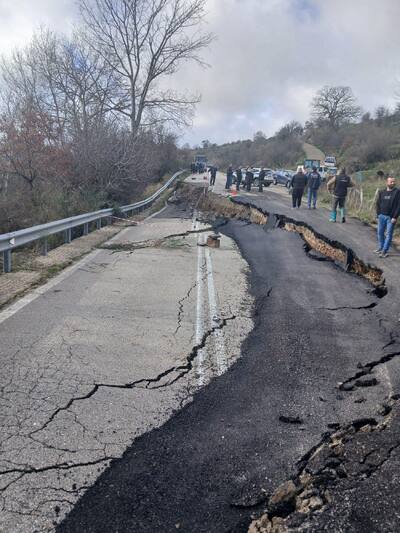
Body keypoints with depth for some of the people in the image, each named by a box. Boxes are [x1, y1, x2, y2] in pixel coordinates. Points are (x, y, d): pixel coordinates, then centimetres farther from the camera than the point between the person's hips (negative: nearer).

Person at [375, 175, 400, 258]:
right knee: (380, 232, 11)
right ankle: (380, 248, 25)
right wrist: (378, 214, 2)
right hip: (382, 216, 4)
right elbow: (378, 203, 12)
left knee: (388, 234, -1)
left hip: (391, 217, -4)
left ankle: (384, 251, 1)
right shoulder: (381, 192, 6)